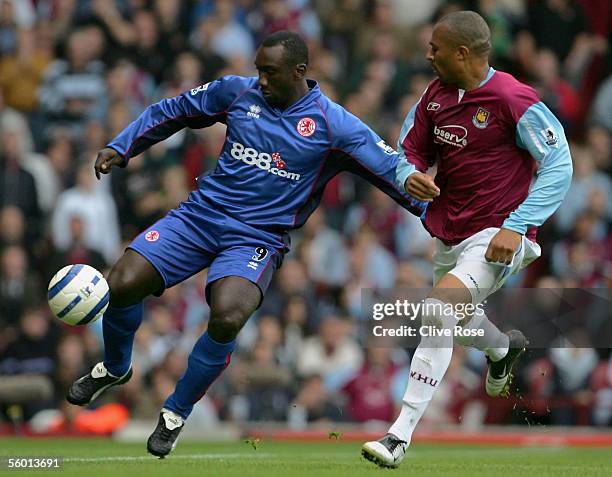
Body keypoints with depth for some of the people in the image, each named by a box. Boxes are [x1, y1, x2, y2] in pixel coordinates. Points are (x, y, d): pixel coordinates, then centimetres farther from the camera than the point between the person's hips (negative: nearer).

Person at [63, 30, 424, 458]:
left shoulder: (334, 126, -6)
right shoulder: (239, 92, 4)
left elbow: (394, 171, -4)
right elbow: (173, 111, 16)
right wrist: (121, 148, 10)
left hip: (258, 237, -3)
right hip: (201, 214, 3)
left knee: (227, 319, -31)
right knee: (122, 285, -14)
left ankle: (176, 414, -6)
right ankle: (114, 368, 20)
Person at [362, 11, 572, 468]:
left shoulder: (513, 100, -19)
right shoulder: (435, 96, 2)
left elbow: (559, 165, -18)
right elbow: (410, 149, 14)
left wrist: (516, 226, -25)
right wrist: (411, 174, -12)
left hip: (495, 237, -8)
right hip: (448, 233, 8)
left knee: (437, 310, -28)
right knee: (452, 321, 28)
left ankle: (401, 436, -26)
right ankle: (504, 348, 64)